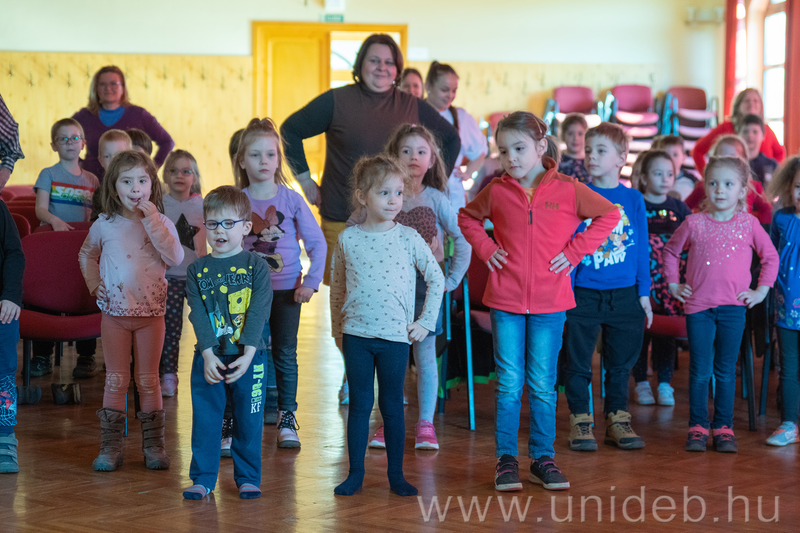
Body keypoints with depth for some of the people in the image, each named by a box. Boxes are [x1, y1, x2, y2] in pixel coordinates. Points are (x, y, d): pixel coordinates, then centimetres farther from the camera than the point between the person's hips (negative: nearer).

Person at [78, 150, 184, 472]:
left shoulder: (161, 223, -2)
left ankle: (153, 445, 13)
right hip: (114, 313, 1)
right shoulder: (104, 226, 2)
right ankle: (111, 446, 11)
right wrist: (94, 283, 3)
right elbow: (86, 255, 19)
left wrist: (153, 222, -21)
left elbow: (175, 258, -19)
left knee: (148, 379, 5)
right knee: (115, 380, 5)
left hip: (151, 314, -1)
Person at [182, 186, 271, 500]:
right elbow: (198, 315, -2)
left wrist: (247, 355, -17)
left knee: (248, 420, 5)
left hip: (248, 357, -1)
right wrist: (209, 355, -13)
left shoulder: (256, 266, 0)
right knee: (205, 420, 5)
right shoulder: (197, 270, 5)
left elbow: (258, 313, -8)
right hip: (208, 358, 2)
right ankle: (203, 478, 16)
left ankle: (248, 478, 18)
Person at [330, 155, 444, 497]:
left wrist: (426, 322, 1)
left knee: (392, 407, 6)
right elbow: (337, 288, 11)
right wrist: (338, 330, 11)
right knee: (359, 405, 6)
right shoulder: (348, 239, 0)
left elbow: (436, 279, 6)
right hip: (356, 334, 1)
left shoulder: (409, 238, -2)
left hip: (396, 335, 0)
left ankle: (396, 474, 16)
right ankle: (355, 473, 14)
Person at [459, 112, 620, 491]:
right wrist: (484, 247, 4)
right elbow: (467, 218, 20)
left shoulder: (567, 189, -3)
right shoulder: (496, 191, 3)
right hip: (505, 302, 1)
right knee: (509, 384, 4)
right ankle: (505, 459, 12)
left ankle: (542, 458, 16)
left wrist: (576, 250, -4)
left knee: (543, 385, 6)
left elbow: (609, 215, 3)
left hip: (549, 303, -1)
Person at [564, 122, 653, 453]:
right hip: (583, 293, -2)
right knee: (579, 361, 3)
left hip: (625, 295, 2)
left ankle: (617, 419, 21)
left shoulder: (633, 199, 4)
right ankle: (580, 420, 14)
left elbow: (641, 249, 7)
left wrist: (644, 293, 4)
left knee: (620, 361, 10)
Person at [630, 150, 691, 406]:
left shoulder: (679, 208, 9)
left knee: (667, 332, -4)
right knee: (640, 329, -7)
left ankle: (664, 384, 6)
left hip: (670, 284, 2)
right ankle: (641, 383, 5)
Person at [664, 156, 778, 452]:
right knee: (700, 371, 2)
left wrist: (761, 291, 6)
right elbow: (670, 251, 16)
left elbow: (771, 256, 12)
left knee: (726, 372, 6)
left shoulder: (749, 224, 1)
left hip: (734, 308, 0)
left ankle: (723, 427, 14)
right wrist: (674, 284, 9)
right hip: (698, 307, 0)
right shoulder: (694, 223, 1)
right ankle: (697, 427, 10)